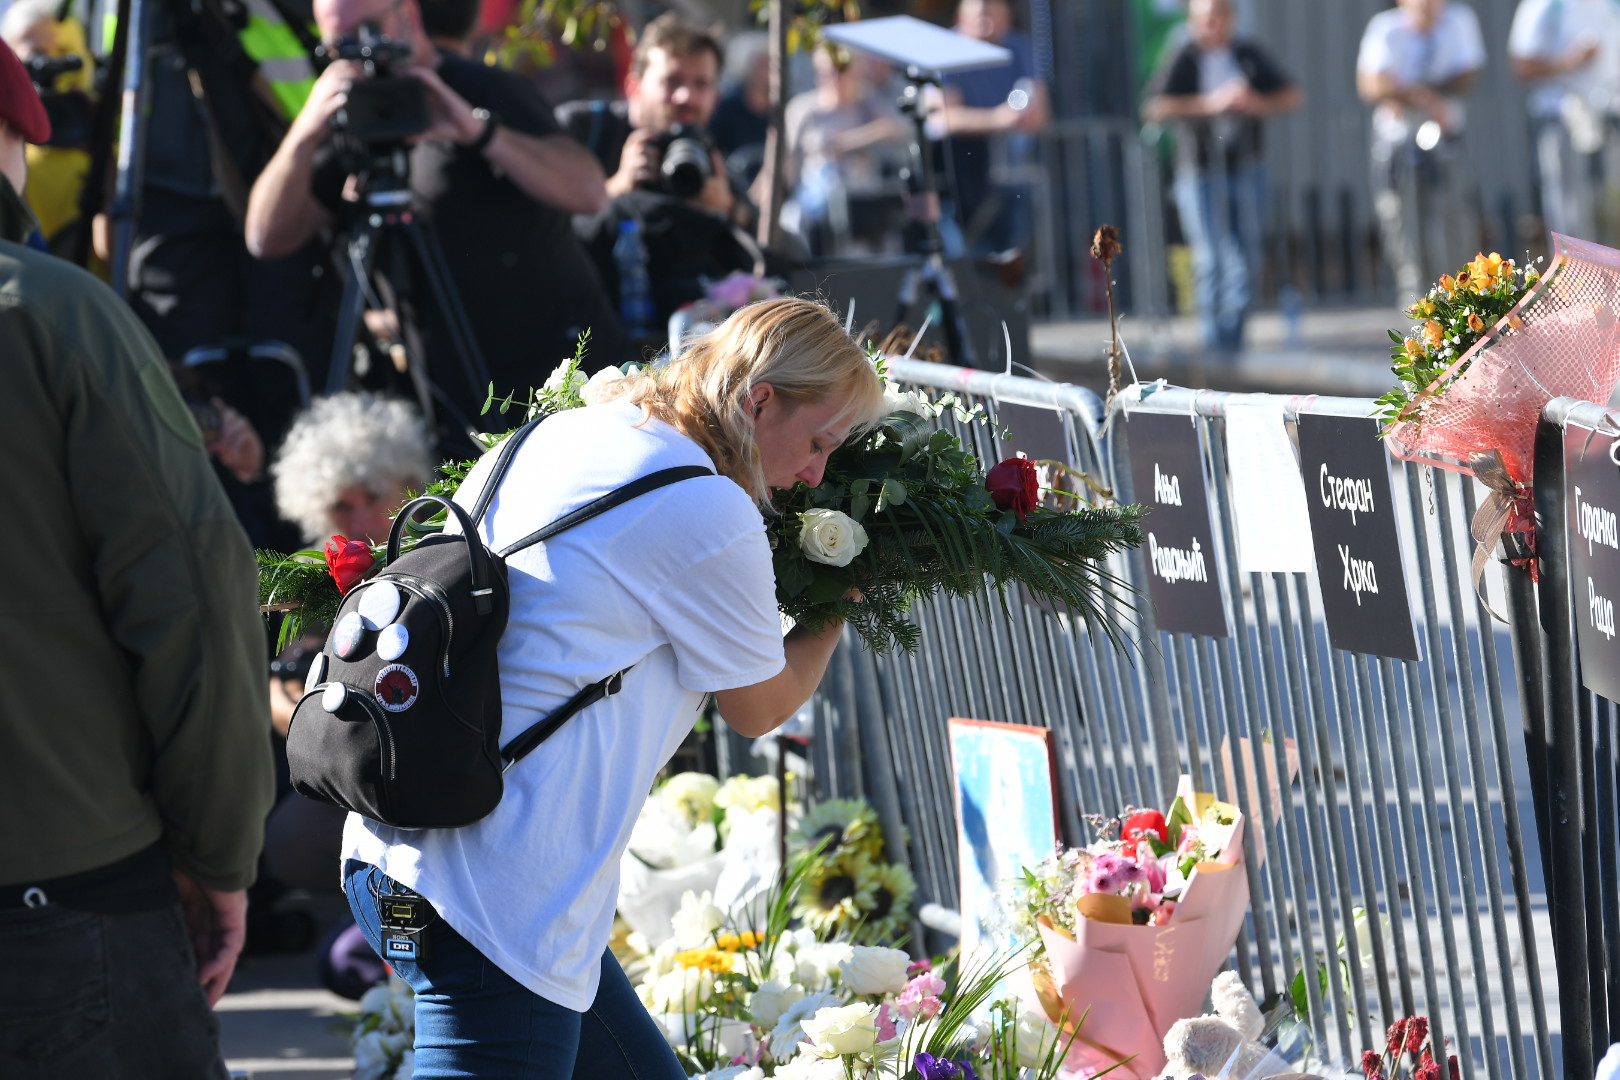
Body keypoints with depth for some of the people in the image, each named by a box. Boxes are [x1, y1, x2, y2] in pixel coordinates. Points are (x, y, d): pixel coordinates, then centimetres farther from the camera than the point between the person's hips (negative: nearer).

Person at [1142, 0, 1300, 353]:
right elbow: (1156, 109, -16)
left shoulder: (1250, 56, 9)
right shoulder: (1182, 61, -4)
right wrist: (1210, 103, -22)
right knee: (1211, 256, -7)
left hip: (1246, 169, 4)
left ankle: (1233, 327, 16)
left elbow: (1291, 96, 12)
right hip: (1200, 174, -4)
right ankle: (1214, 333, 2)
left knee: (1246, 253, 4)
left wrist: (1259, 103, -9)